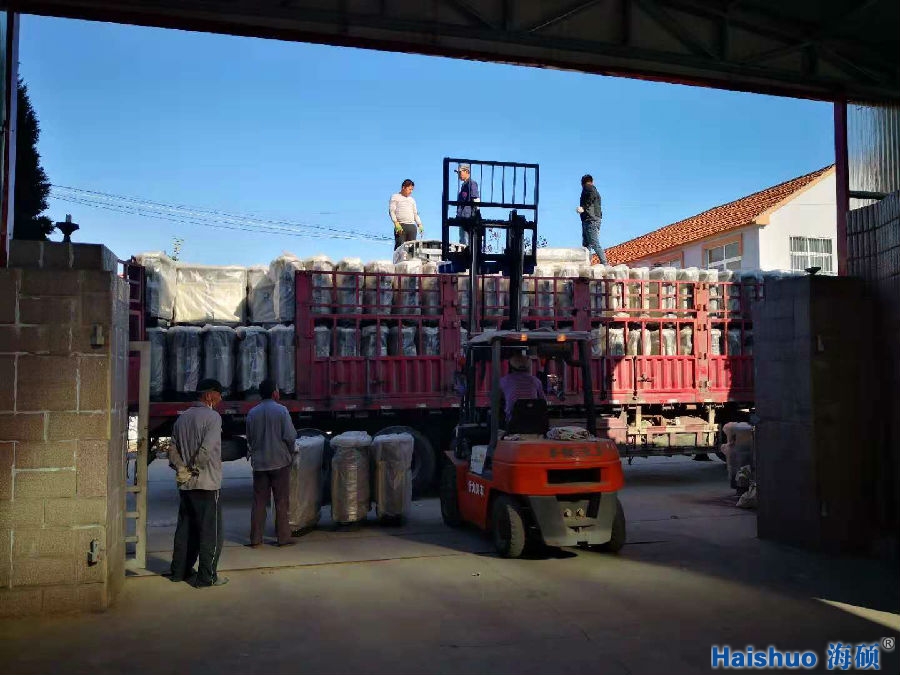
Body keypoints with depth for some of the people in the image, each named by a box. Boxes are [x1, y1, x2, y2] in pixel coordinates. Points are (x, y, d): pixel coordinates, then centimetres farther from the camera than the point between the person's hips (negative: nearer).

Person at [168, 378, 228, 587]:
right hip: (207, 484, -8)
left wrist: (182, 468, -2)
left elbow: (173, 449, 8)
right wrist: (194, 467, -10)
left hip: (185, 484, 8)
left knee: (185, 529, 17)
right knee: (211, 532, 1)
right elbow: (207, 449, -23)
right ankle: (206, 577, 4)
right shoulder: (212, 417, -13)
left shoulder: (183, 417, 11)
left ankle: (180, 571, 25)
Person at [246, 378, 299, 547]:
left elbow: (249, 438, 10)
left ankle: (255, 538, 11)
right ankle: (283, 538, 8)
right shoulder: (281, 410, -9)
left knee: (258, 502, 9)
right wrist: (290, 454, 4)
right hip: (279, 462, -4)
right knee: (281, 502, 4)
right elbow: (290, 436, -13)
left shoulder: (252, 413, 4)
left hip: (259, 463, 4)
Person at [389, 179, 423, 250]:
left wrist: (420, 225, 11)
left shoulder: (412, 200, 24)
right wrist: (396, 223, -16)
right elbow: (391, 211, -2)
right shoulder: (395, 197, 8)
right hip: (400, 226, -5)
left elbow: (415, 214, 25)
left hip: (412, 226, 5)